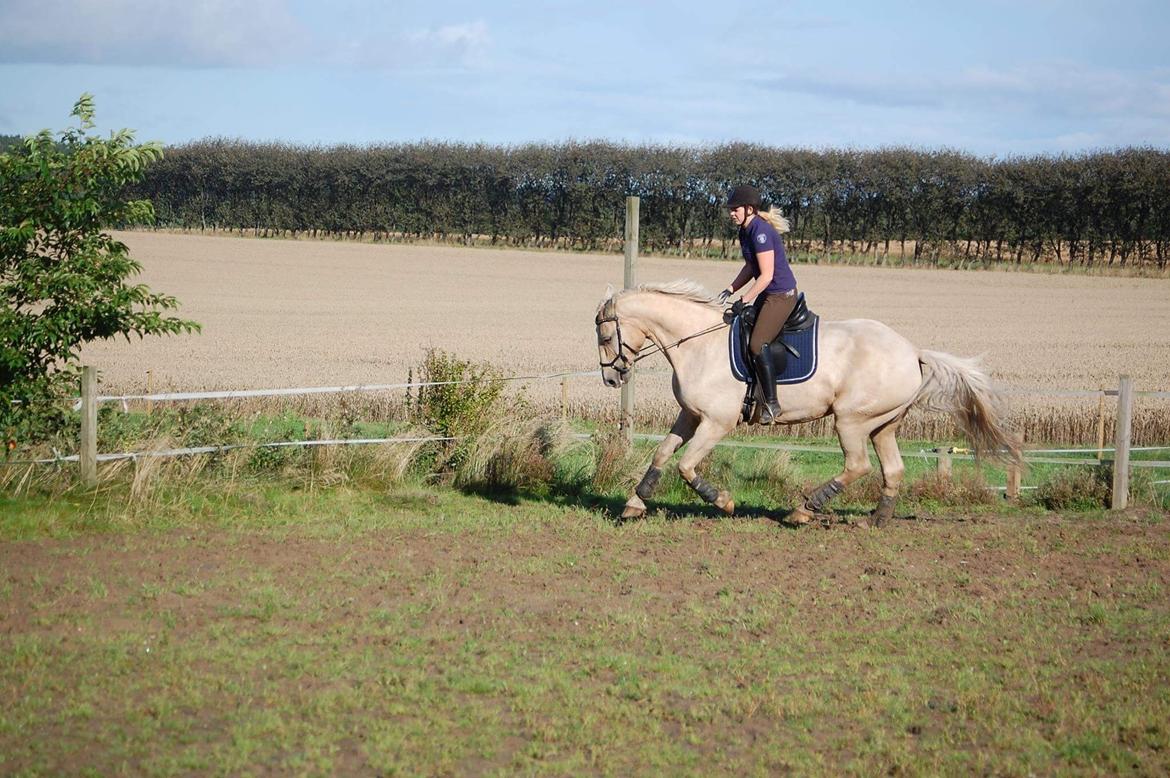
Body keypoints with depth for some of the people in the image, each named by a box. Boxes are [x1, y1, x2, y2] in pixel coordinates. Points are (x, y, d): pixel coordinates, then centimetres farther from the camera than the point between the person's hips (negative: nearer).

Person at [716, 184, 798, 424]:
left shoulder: (761, 231, -21)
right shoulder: (745, 231, 9)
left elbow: (766, 275, -23)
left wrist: (744, 301, -19)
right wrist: (731, 290, 8)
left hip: (782, 294, -11)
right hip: (767, 294, 11)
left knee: (757, 343, -18)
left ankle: (772, 404, -15)